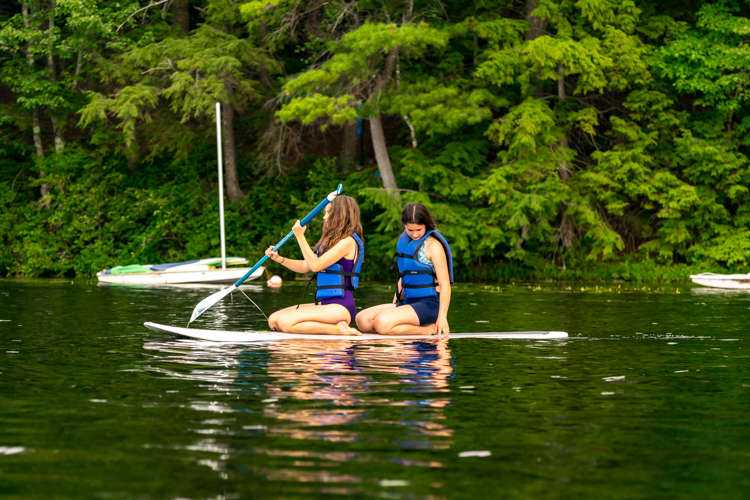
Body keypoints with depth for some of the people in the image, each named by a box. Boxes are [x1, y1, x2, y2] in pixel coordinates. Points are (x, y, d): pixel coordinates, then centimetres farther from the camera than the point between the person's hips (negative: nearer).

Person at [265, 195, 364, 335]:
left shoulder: (348, 241, -11)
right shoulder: (331, 241, 19)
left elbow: (316, 265, -16)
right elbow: (304, 267, 19)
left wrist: (300, 236, -10)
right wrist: (278, 258, 6)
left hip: (340, 307, -10)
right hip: (325, 303, 10)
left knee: (285, 322, -24)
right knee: (273, 321, 2)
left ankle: (338, 329, -15)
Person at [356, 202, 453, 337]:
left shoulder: (433, 245, -12)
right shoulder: (405, 239, 12)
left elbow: (445, 284, -16)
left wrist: (442, 317, -23)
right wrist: (395, 304, 18)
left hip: (429, 304, -9)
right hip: (408, 301, 9)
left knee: (382, 323, -30)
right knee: (362, 320, -6)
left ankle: (429, 329, -12)